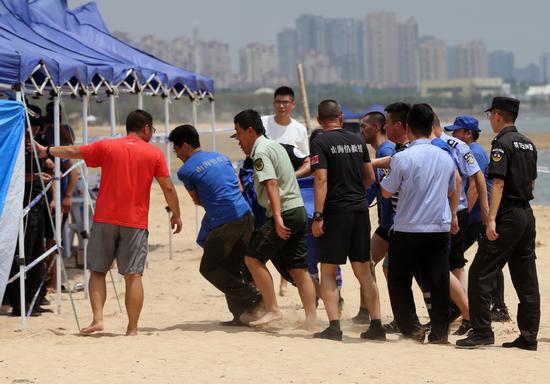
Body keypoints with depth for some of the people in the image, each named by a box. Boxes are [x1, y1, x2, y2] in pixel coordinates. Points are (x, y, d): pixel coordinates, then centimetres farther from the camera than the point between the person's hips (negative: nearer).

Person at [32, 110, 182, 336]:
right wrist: (176, 215, 14)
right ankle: (132, 329, -2)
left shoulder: (107, 147, 5)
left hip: (105, 219, 1)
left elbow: (73, 152, 15)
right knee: (133, 276, 0)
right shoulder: (154, 154, 2)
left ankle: (98, 319, -3)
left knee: (97, 271, 10)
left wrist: (47, 151, 30)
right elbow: (168, 188, 1)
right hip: (135, 223, -1)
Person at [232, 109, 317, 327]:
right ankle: (311, 318, 4)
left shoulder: (260, 151, -9)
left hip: (285, 213, -9)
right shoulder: (275, 146, 20)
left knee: (253, 258, -4)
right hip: (299, 211, 9)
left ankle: (273, 310, -7)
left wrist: (278, 218, -27)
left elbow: (271, 184, -20)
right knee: (298, 269, 8)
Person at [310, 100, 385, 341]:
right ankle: (376, 325, 7)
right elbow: (370, 178, 15)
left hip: (335, 211, -5)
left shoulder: (320, 143, -7)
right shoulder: (357, 141, 10)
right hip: (360, 209, 5)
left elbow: (321, 179, -16)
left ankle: (334, 326, -6)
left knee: (328, 271, 2)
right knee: (364, 270, 10)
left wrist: (318, 216, -17)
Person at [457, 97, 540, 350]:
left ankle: (482, 331, -8)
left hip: (507, 216, -8)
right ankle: (528, 336, 8)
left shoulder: (502, 143, -10)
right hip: (527, 215, 8)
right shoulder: (528, 144, 14)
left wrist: (492, 220, -23)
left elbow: (498, 182, -18)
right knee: (526, 278, 8)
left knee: (480, 274, -4)